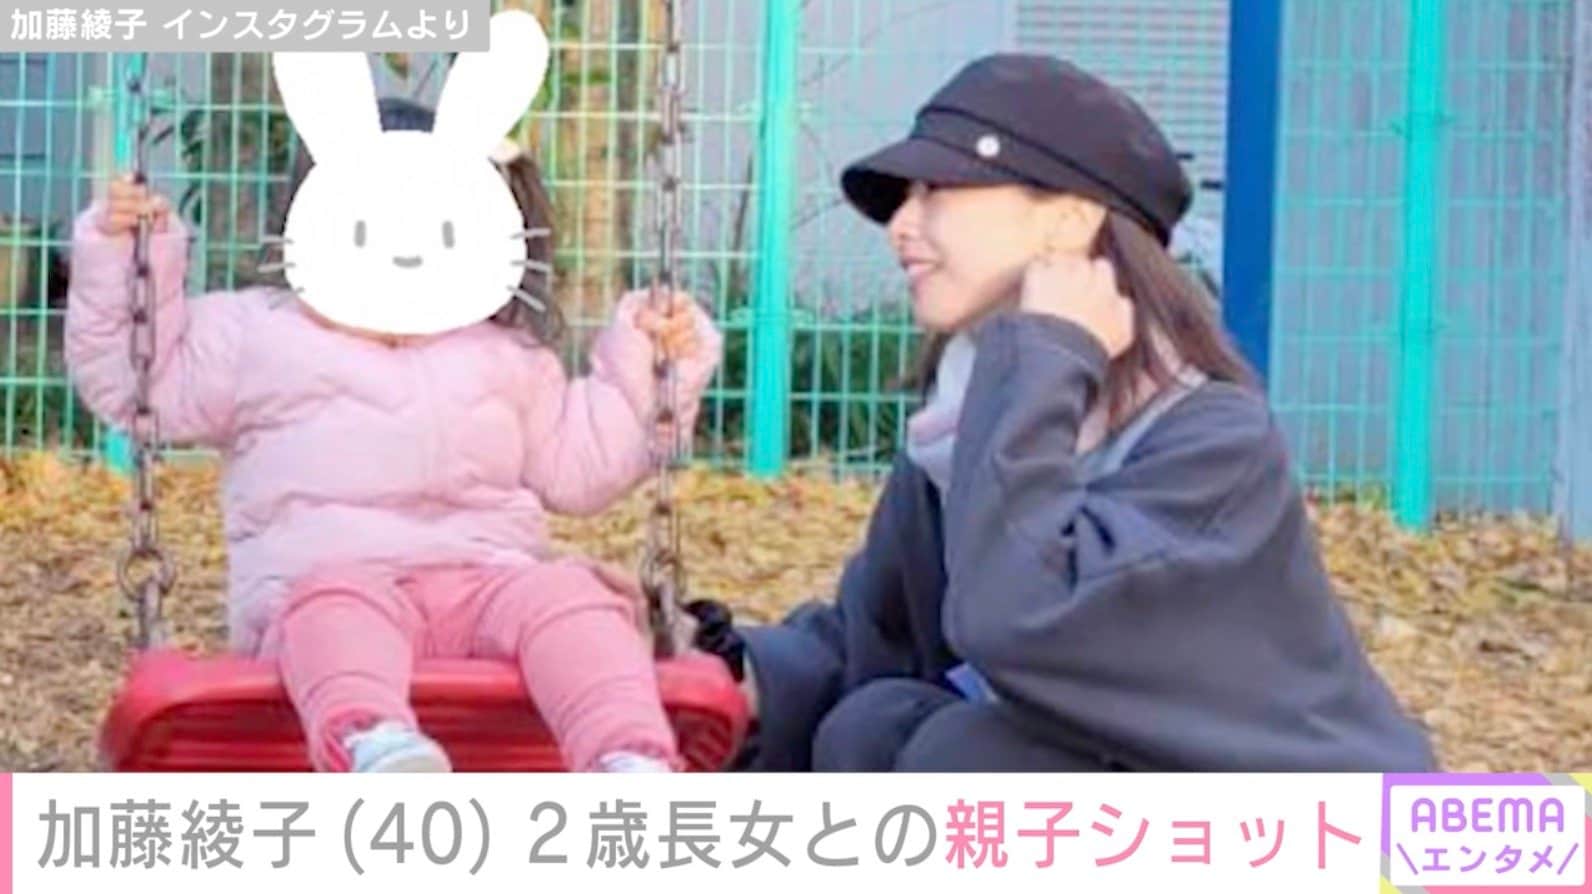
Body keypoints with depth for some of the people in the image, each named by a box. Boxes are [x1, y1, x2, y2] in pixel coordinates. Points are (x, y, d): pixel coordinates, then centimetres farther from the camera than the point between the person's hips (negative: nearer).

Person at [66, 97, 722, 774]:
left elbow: (581, 464, 31)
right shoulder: (252, 335, 19)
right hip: (325, 574, -3)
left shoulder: (505, 362, 26)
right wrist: (119, 259, 9)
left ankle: (630, 757, -52)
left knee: (568, 595, -30)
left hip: (485, 579, 3)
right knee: (342, 603, -40)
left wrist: (649, 365, 22)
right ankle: (366, 737, -71)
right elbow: (129, 379, 17)